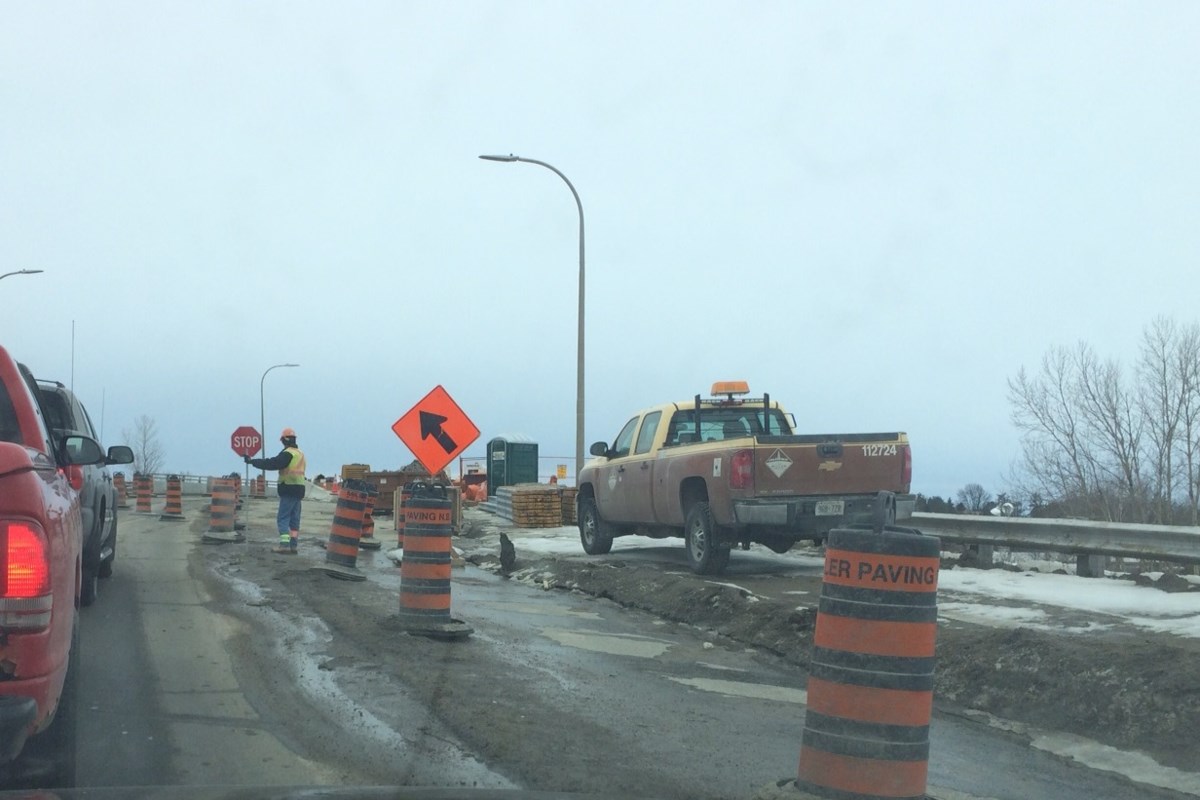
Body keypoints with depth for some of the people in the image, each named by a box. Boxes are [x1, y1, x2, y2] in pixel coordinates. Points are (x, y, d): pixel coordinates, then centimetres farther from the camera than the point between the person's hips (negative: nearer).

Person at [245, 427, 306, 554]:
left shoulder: (288, 454, -13)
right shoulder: (300, 453, 16)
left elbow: (272, 463, -19)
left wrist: (252, 461, -13)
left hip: (289, 490, -9)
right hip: (299, 490, 9)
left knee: (282, 518, -7)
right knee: (294, 519, 10)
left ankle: (284, 545, -15)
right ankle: (293, 546, 9)